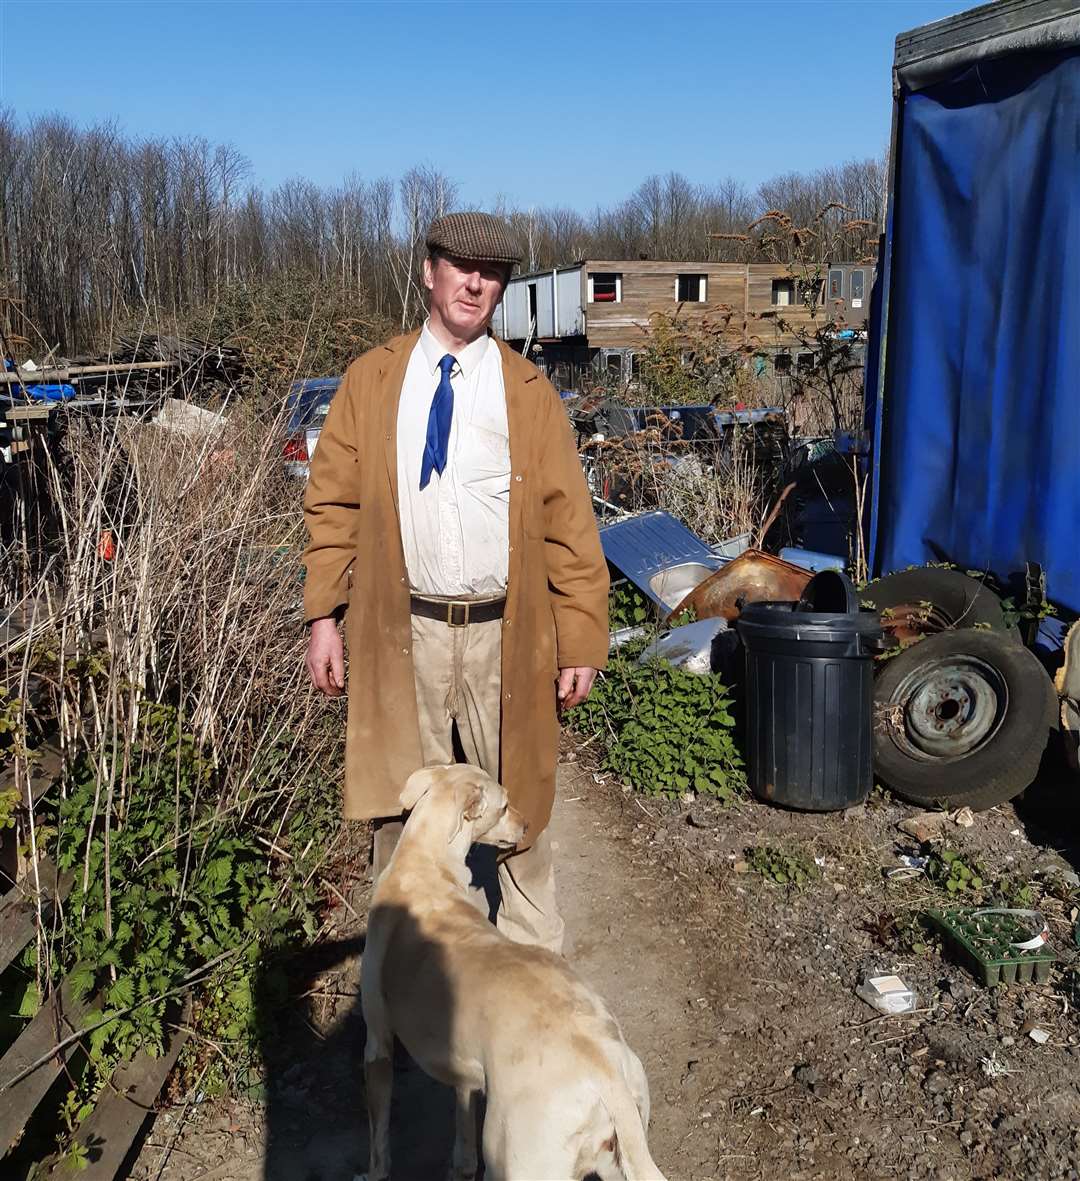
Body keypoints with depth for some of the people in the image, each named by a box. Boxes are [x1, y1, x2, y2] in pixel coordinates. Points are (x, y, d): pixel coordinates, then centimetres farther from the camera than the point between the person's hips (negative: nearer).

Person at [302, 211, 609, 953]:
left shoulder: (529, 391, 3)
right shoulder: (371, 380, 6)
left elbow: (570, 523, 0)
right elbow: (333, 503, 4)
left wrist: (582, 642, -5)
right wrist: (324, 616, -4)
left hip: (505, 634, 0)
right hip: (403, 631, 1)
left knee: (517, 805, 13)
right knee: (403, 810, 13)